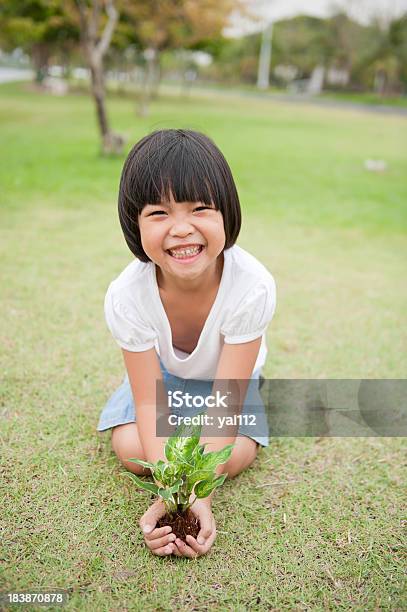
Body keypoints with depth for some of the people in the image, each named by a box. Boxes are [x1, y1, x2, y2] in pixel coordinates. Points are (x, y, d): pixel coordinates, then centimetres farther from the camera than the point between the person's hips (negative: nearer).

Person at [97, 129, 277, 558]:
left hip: (223, 376, 0)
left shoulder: (252, 286, -37)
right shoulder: (126, 296, -33)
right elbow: (149, 401, -26)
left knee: (235, 455, -20)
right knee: (132, 450, -17)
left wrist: (200, 496, -39)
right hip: (162, 373, 1)